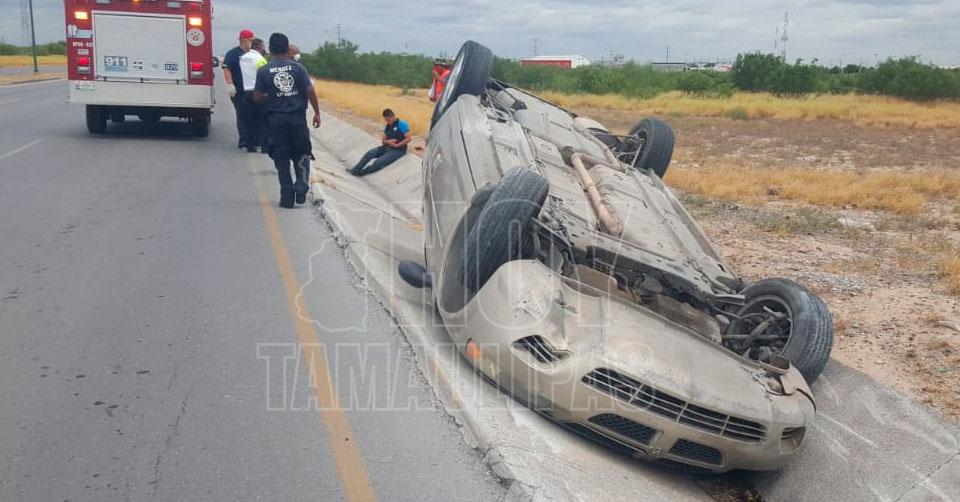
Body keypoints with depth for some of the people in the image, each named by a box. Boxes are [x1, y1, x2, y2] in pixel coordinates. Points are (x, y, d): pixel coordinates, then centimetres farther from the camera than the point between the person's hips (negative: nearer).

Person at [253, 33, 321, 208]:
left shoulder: (263, 71, -2)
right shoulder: (298, 67, -2)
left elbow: (257, 97, -1)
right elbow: (310, 91, -6)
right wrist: (317, 112, 2)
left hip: (276, 119, 0)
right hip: (298, 117, 0)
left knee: (281, 159, 7)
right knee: (301, 155, 15)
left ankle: (287, 197, 7)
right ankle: (302, 187, -4)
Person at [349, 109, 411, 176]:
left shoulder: (402, 124, -11)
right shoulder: (388, 126, 12)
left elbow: (408, 139, -17)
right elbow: (383, 141, 12)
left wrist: (396, 145, -21)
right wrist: (388, 142, -11)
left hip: (398, 150, -7)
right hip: (386, 147, 7)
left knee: (379, 162, -26)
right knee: (370, 153, -15)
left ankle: (361, 173, -19)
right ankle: (356, 169, -16)